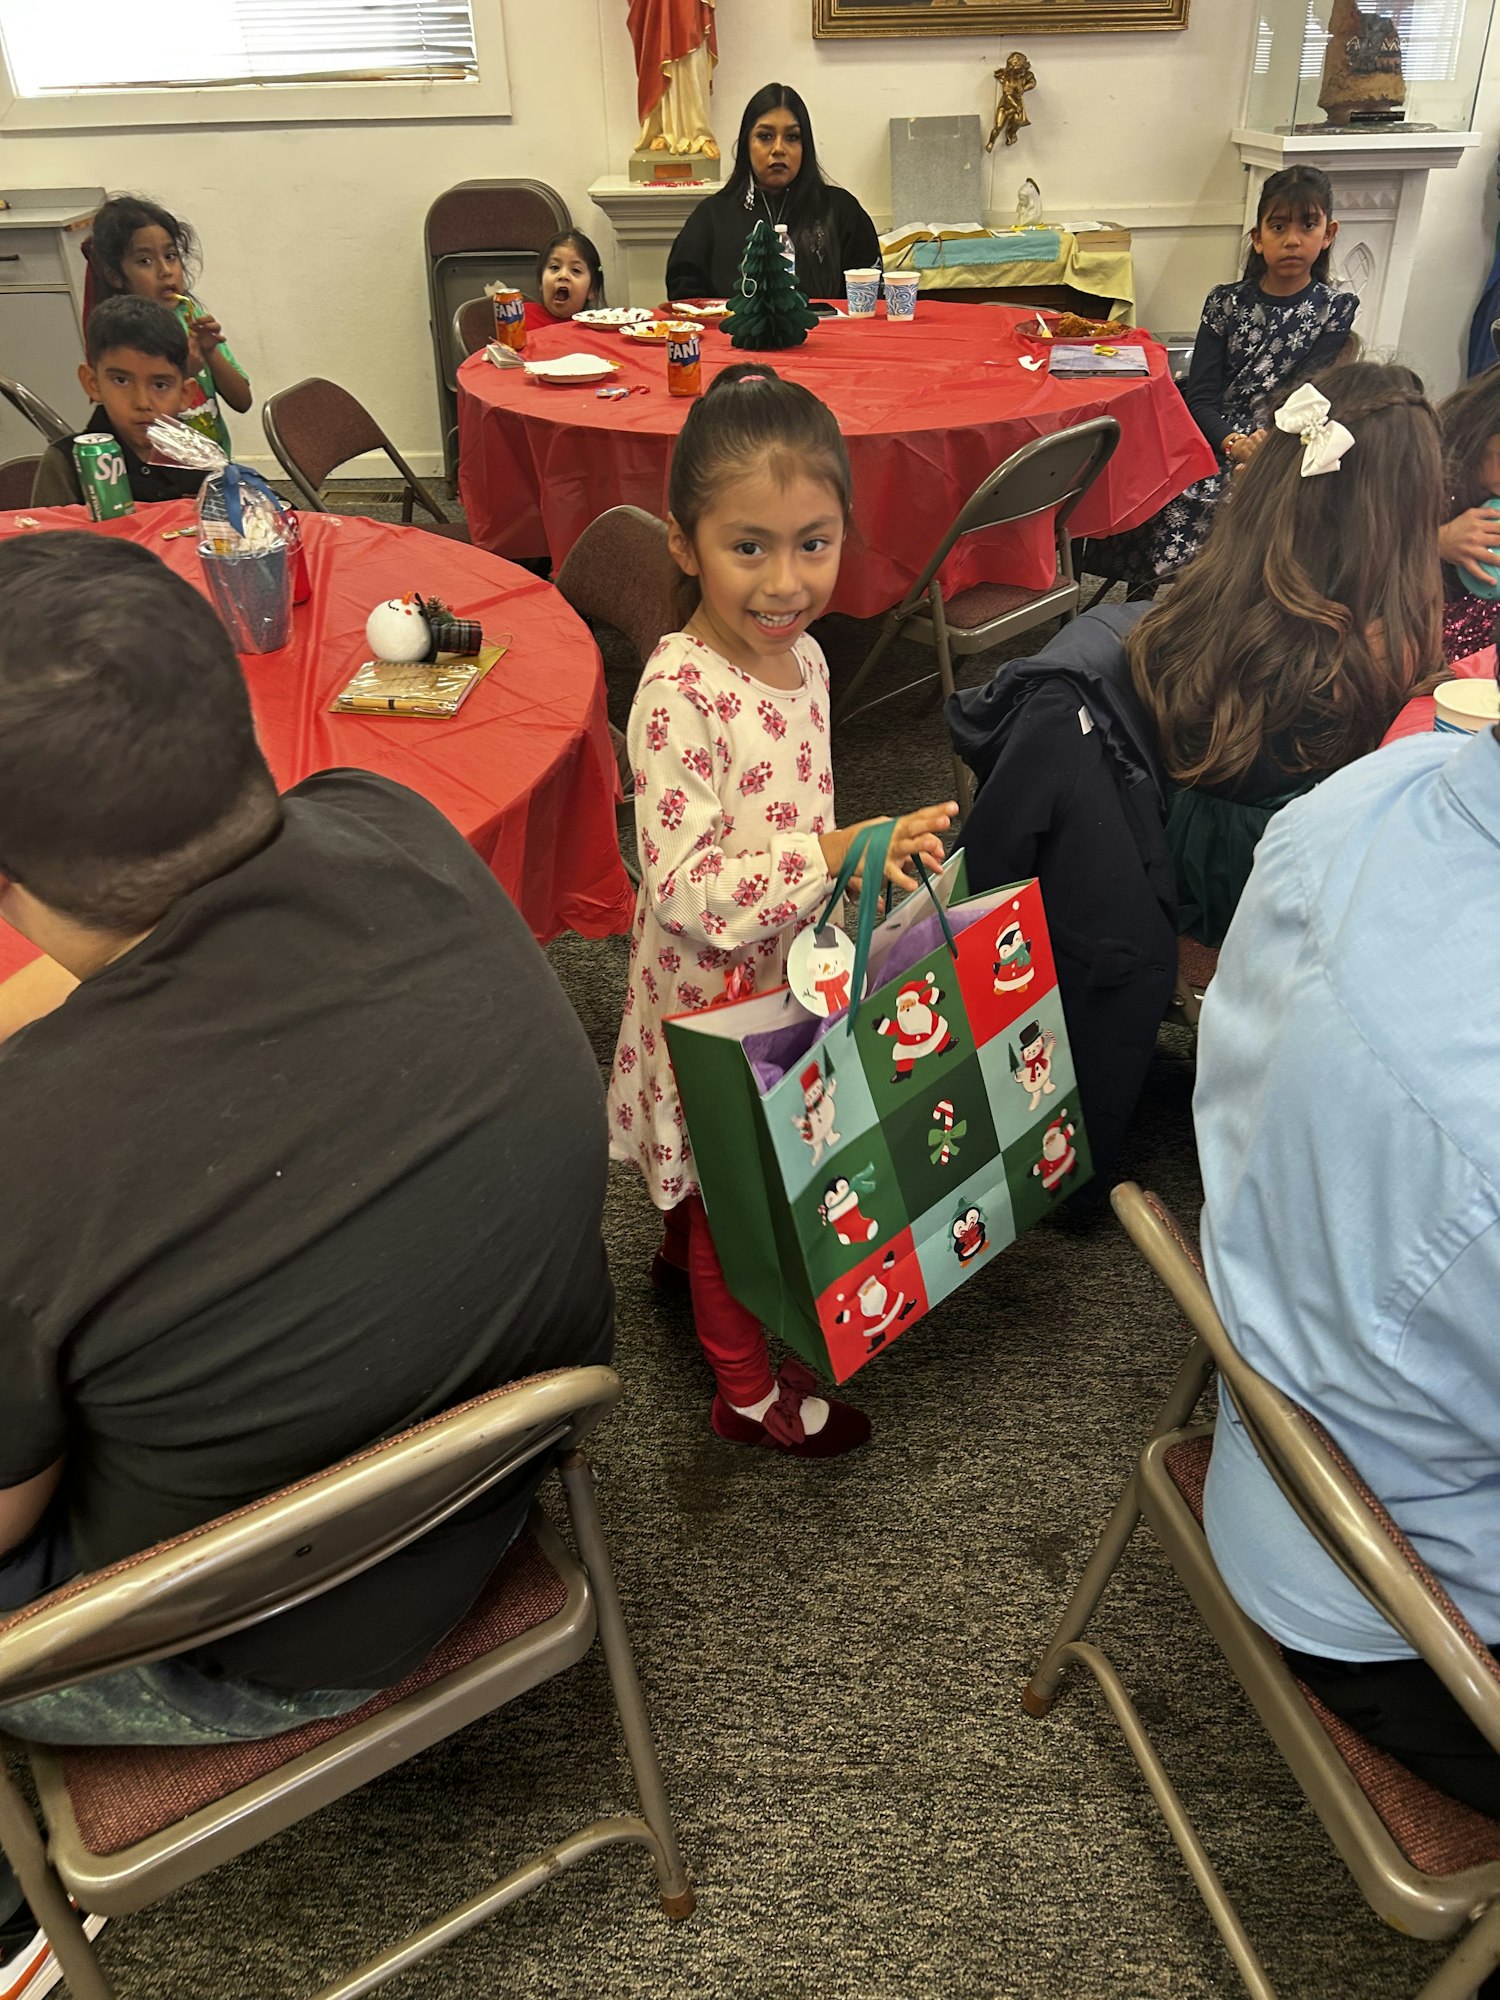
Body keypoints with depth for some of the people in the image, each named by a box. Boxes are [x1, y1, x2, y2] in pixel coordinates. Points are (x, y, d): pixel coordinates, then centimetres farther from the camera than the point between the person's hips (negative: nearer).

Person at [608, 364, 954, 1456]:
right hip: (712, 993, -7)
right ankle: (750, 1389, 33)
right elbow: (684, 890, -31)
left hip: (791, 968, 8)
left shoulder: (802, 656, -2)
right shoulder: (679, 692, -28)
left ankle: (684, 1251, 57)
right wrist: (840, 855, -35)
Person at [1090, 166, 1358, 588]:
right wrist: (1232, 443, -16)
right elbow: (1201, 397, 4)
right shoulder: (1227, 302, 13)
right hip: (1211, 443, 3)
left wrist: (1267, 444, -23)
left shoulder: (1334, 310, 8)